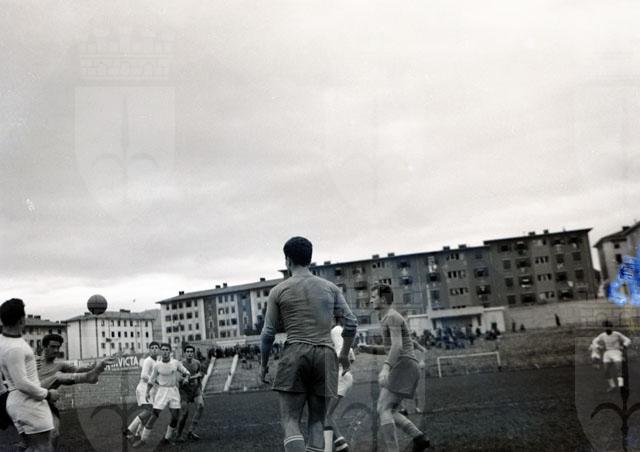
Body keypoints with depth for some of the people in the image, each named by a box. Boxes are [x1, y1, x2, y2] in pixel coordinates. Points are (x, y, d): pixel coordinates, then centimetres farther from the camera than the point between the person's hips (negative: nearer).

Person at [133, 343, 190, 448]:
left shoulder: (176, 363, -2)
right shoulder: (157, 365, -5)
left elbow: (185, 372, 11)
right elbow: (151, 379, 5)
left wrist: (186, 375, -8)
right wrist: (148, 392, -2)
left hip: (174, 390, 2)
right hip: (162, 391, -2)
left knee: (175, 416, 0)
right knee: (154, 414, -8)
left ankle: (167, 438, 18)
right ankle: (143, 439, 3)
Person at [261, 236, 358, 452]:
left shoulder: (278, 291, 4)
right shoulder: (330, 288, 11)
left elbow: (268, 333, 3)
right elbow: (351, 324, 7)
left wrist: (263, 364, 16)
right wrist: (345, 354, 21)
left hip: (294, 354, -2)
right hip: (325, 355, 3)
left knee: (290, 419, -1)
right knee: (317, 420, 10)